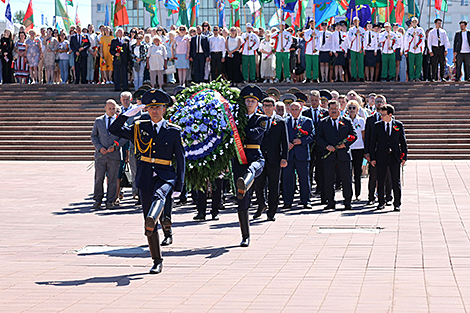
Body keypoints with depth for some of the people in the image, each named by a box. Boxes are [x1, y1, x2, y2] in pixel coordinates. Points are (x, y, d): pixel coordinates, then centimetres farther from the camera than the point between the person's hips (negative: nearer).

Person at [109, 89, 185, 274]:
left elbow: (180, 159, 4)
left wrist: (179, 186, -2)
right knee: (149, 220, 1)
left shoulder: (173, 131, 4)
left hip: (165, 175, -2)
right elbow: (114, 130, 5)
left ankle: (151, 224, -67)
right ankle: (157, 261, 10)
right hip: (145, 175, 2)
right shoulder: (140, 128, 10)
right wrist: (129, 113, -4)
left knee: (159, 196, -37)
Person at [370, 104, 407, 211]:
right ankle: (381, 202, 18)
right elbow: (373, 142, 5)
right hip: (381, 157, 1)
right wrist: (372, 157, 0)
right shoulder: (377, 125, 4)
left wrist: (404, 156, 2)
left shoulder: (399, 125, 3)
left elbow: (403, 141, 7)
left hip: (394, 157, -1)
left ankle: (397, 203, 6)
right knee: (381, 181, 6)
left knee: (396, 181, -1)